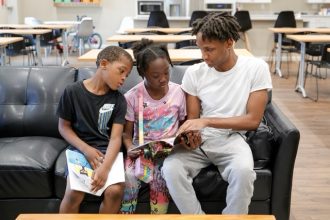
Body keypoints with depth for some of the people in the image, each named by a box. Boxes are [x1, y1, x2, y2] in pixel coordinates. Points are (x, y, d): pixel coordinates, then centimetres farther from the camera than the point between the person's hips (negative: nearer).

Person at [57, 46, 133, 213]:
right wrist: (86, 149, -13)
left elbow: (116, 138, -8)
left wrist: (104, 168, -24)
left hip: (107, 150, 2)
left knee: (116, 190, -24)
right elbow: (64, 127, 2)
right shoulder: (73, 92, -6)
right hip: (80, 148, -1)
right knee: (74, 193, -25)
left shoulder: (118, 99, -1)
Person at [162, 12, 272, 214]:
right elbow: (192, 118, 5)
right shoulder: (194, 72, 0)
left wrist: (207, 121, -18)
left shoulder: (256, 68, -7)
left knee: (243, 171, -35)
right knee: (171, 169, -28)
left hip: (231, 139, -2)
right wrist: (190, 135, -20)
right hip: (200, 139, 2)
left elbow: (253, 120, -9)